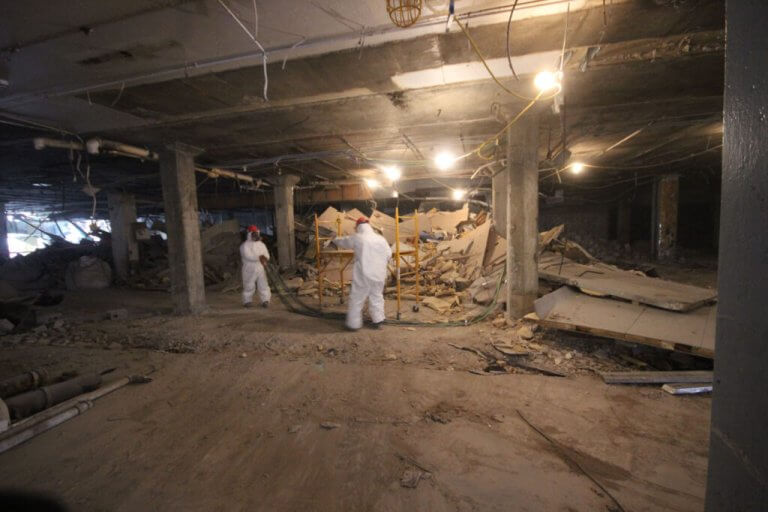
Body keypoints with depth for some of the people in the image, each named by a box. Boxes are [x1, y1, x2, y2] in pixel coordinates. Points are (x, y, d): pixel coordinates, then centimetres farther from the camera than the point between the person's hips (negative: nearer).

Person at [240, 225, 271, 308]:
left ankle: (265, 300, 9)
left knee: (263, 285, 1)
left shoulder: (261, 244, 12)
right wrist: (259, 257, -18)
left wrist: (263, 259, -18)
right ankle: (247, 301, 19)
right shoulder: (245, 245, -5)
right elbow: (248, 256, -20)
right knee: (249, 286, 4)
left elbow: (267, 256, 5)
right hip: (249, 269, -4)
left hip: (260, 269, 4)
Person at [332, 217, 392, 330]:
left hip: (363, 275, -4)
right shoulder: (381, 239, 4)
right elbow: (388, 255, 9)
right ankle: (378, 320, 25)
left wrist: (334, 240, 32)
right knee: (377, 297, 17)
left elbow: (342, 242, 10)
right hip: (378, 275, 4)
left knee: (357, 299, 6)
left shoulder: (357, 238, -6)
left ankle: (354, 324, 13)